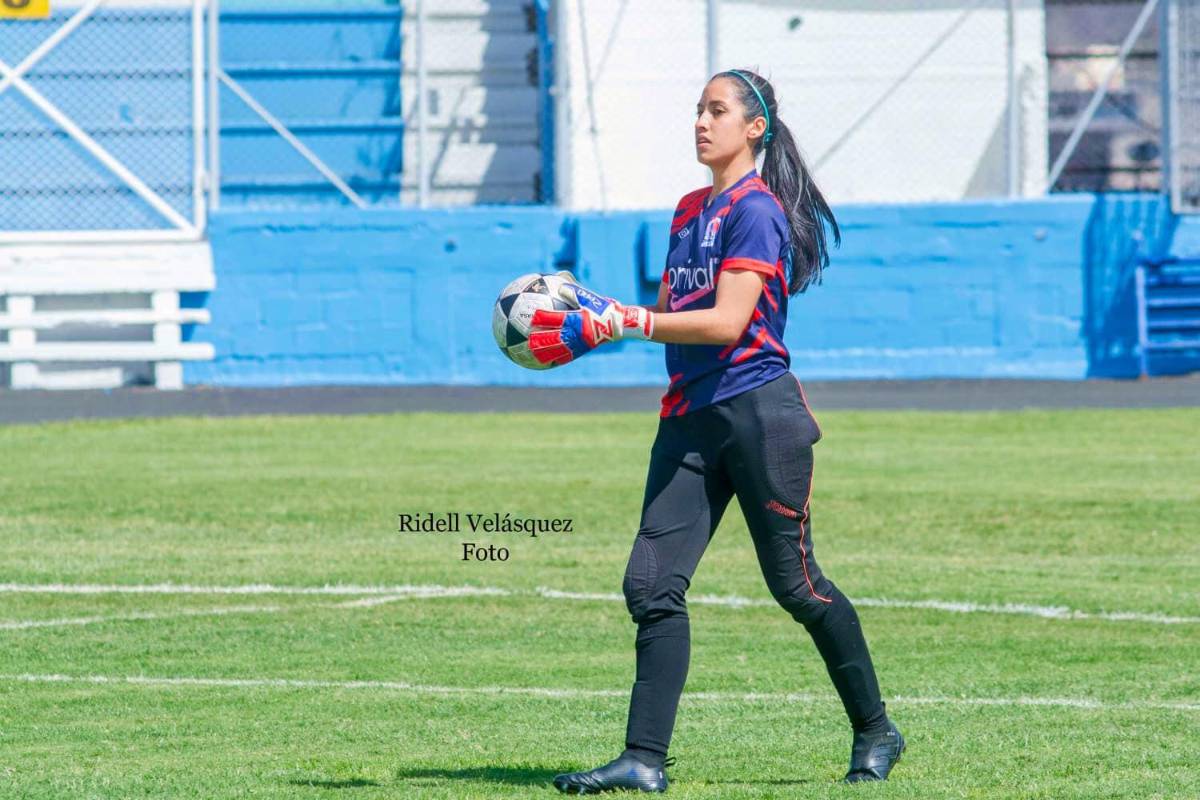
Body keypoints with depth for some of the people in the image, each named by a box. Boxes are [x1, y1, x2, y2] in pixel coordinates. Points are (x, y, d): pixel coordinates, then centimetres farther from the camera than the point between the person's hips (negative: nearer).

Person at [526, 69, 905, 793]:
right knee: (652, 584, -4)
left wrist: (617, 323, -20)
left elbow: (726, 323, -19)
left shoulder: (756, 210, -10)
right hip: (691, 418, 8)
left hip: (759, 413, -8)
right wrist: (595, 315, 8)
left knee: (795, 584, 1)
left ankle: (876, 733, 18)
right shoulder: (691, 210, 17)